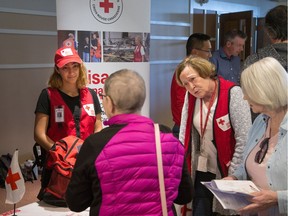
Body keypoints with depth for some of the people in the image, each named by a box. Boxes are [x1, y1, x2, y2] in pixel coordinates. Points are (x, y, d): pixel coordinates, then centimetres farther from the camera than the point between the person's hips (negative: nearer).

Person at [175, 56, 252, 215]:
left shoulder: (232, 94, -18)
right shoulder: (190, 96, -1)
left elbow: (244, 140, -18)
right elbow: (184, 135, 3)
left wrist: (232, 176, -15)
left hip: (225, 171, -4)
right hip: (202, 170, 5)